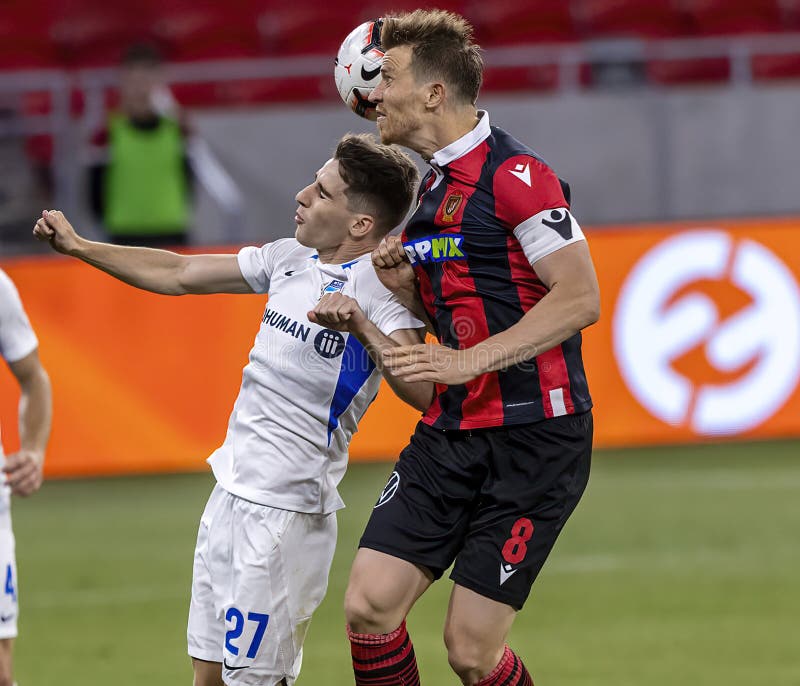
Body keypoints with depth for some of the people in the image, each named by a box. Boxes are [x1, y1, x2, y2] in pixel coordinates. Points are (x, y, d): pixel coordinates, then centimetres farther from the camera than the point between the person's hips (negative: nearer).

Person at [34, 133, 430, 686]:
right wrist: (78, 247, 18)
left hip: (285, 510, -8)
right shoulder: (291, 258, 9)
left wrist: (362, 327, -38)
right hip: (233, 491, 8)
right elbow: (179, 274, 19)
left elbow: (422, 393, -27)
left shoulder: (380, 285, -14)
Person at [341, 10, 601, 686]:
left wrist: (468, 361, -22)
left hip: (532, 438, -8)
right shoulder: (431, 187, 16)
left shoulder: (515, 175, -13)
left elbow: (580, 299, -19)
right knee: (370, 604, -5)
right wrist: (403, 287, 4)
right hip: (450, 434, 8)